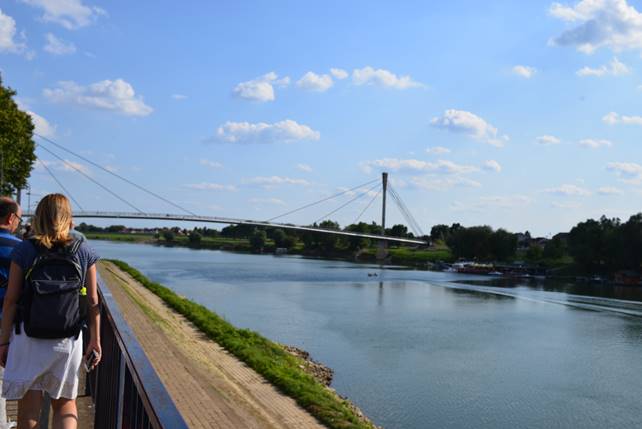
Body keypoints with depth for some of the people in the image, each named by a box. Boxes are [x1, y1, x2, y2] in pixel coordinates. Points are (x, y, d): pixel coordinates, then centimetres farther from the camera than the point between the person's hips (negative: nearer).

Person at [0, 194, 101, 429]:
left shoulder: (23, 250, -4)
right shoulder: (84, 251, -1)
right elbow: (92, 302, 1)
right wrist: (95, 340, 8)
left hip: (28, 338, -1)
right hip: (68, 339, 1)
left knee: (28, 409, 12)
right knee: (65, 404, 17)